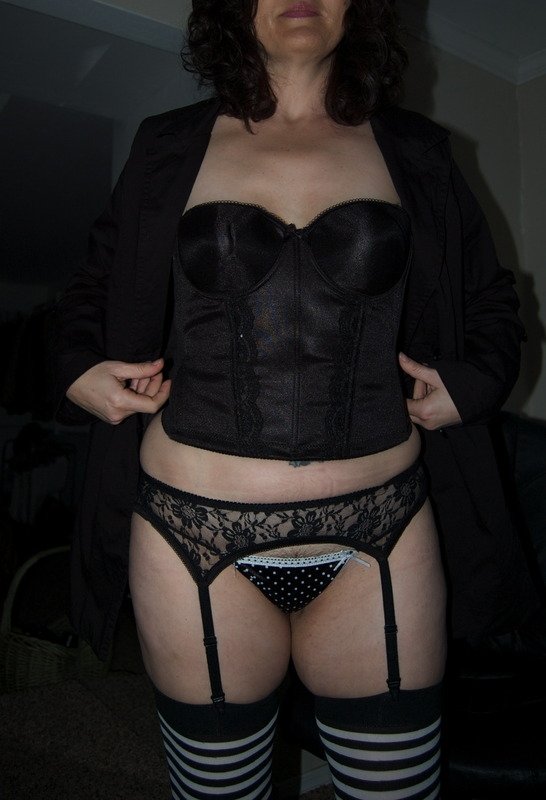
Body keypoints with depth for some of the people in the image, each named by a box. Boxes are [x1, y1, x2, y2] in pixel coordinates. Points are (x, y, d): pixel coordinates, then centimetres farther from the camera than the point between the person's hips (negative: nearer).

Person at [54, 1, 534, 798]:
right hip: (197, 533, 0)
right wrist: (77, 371, 1)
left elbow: (491, 300, 19)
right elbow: (92, 291, 19)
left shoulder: (416, 153, 9)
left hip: (380, 535, 1)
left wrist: (472, 382, 1)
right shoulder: (169, 148, 8)